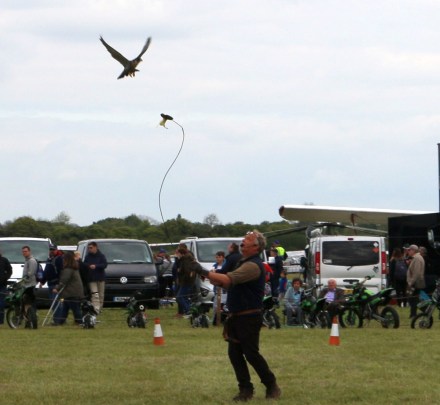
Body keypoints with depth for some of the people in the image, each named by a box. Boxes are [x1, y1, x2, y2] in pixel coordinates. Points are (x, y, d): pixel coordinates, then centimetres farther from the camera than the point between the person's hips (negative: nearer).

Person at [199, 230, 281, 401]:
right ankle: (245, 389, 11)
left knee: (251, 354, -7)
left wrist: (205, 272, -26)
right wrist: (210, 277, 1)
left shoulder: (253, 266, -18)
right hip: (236, 317, 9)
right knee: (234, 353, 5)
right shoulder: (244, 263, 17)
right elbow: (226, 283, 18)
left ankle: (272, 387, 5)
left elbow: (228, 279, -29)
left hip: (249, 318, -9)